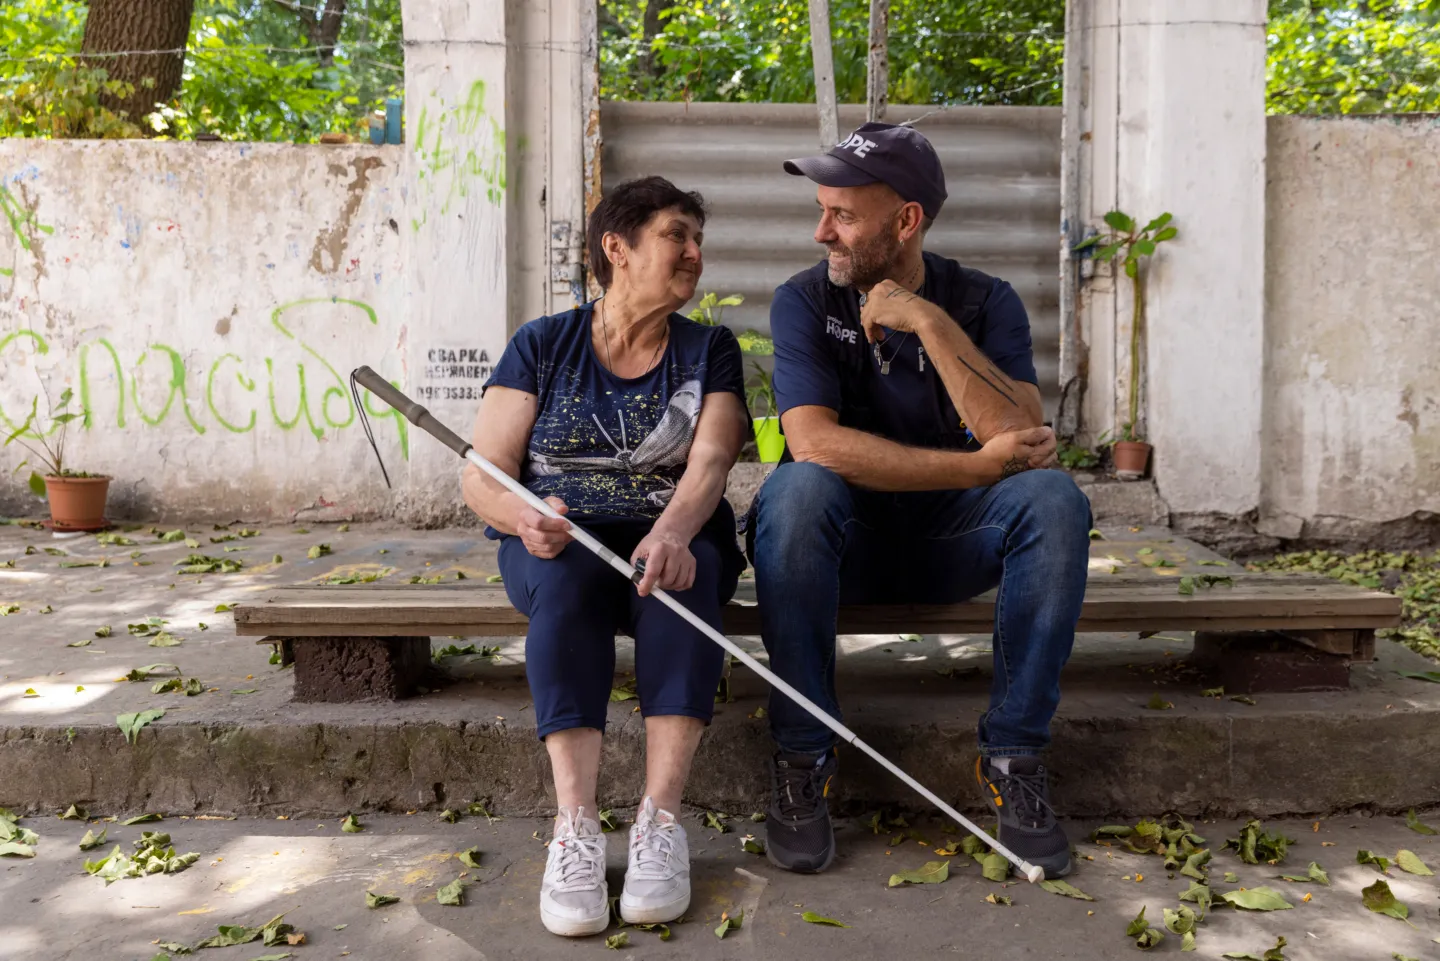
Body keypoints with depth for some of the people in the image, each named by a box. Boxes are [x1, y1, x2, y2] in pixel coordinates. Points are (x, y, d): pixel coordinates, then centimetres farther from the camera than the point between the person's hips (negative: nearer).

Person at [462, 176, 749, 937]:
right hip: (557, 542, 0)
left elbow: (710, 460, -10)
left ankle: (659, 823, -35)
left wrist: (672, 529, -32)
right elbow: (483, 476, 0)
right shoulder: (542, 345, 6)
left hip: (674, 538, 1)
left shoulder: (709, 350, 9)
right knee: (565, 574, -34)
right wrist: (524, 518, -24)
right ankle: (576, 829, -37)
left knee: (682, 569, -34)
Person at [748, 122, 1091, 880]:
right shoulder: (804, 300, -6)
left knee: (1053, 498, -27)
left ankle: (1011, 758, -15)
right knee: (796, 490, -34)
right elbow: (813, 442, -23)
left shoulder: (984, 302, -3)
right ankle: (803, 758, -21)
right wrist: (976, 466, -24)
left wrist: (930, 322, -24)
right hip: (845, 540, -1)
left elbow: (1024, 440, -19)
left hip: (949, 542, 2)